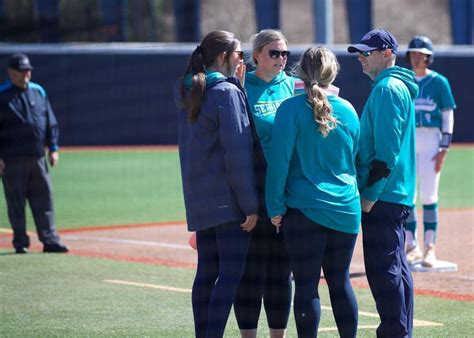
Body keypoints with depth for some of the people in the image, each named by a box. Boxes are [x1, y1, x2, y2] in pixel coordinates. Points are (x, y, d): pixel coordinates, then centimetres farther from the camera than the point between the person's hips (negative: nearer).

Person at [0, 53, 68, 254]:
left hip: (37, 157, 4)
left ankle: (50, 240, 5)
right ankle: (21, 243, 8)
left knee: (44, 200, 3)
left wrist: (53, 147, 10)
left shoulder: (38, 92, 12)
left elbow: (51, 122, 17)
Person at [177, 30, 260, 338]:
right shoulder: (227, 92, -12)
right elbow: (237, 154, -15)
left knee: (207, 271, 11)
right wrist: (251, 205, -14)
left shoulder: (191, 94, 13)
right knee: (231, 273, -8)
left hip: (200, 198, 8)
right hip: (228, 198, -8)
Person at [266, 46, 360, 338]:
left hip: (305, 210, -4)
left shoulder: (292, 109, -9)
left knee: (307, 284, -1)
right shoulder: (347, 110, 5)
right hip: (346, 209, 4)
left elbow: (279, 160, -11)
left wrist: (275, 207, -5)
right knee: (340, 281, 13)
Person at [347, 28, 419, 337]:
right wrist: (371, 190, 19)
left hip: (382, 195, -11)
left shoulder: (387, 88, -13)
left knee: (383, 270, -9)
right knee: (395, 268, 13)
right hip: (398, 195, 11)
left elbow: (386, 149, -20)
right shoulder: (400, 86, 18)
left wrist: (370, 194, -18)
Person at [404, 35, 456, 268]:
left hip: (430, 141, -3)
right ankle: (411, 247, 9)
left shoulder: (439, 82, 1)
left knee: (429, 195, -5)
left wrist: (444, 149, -7)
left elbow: (448, 117, 1)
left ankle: (429, 247, 0)